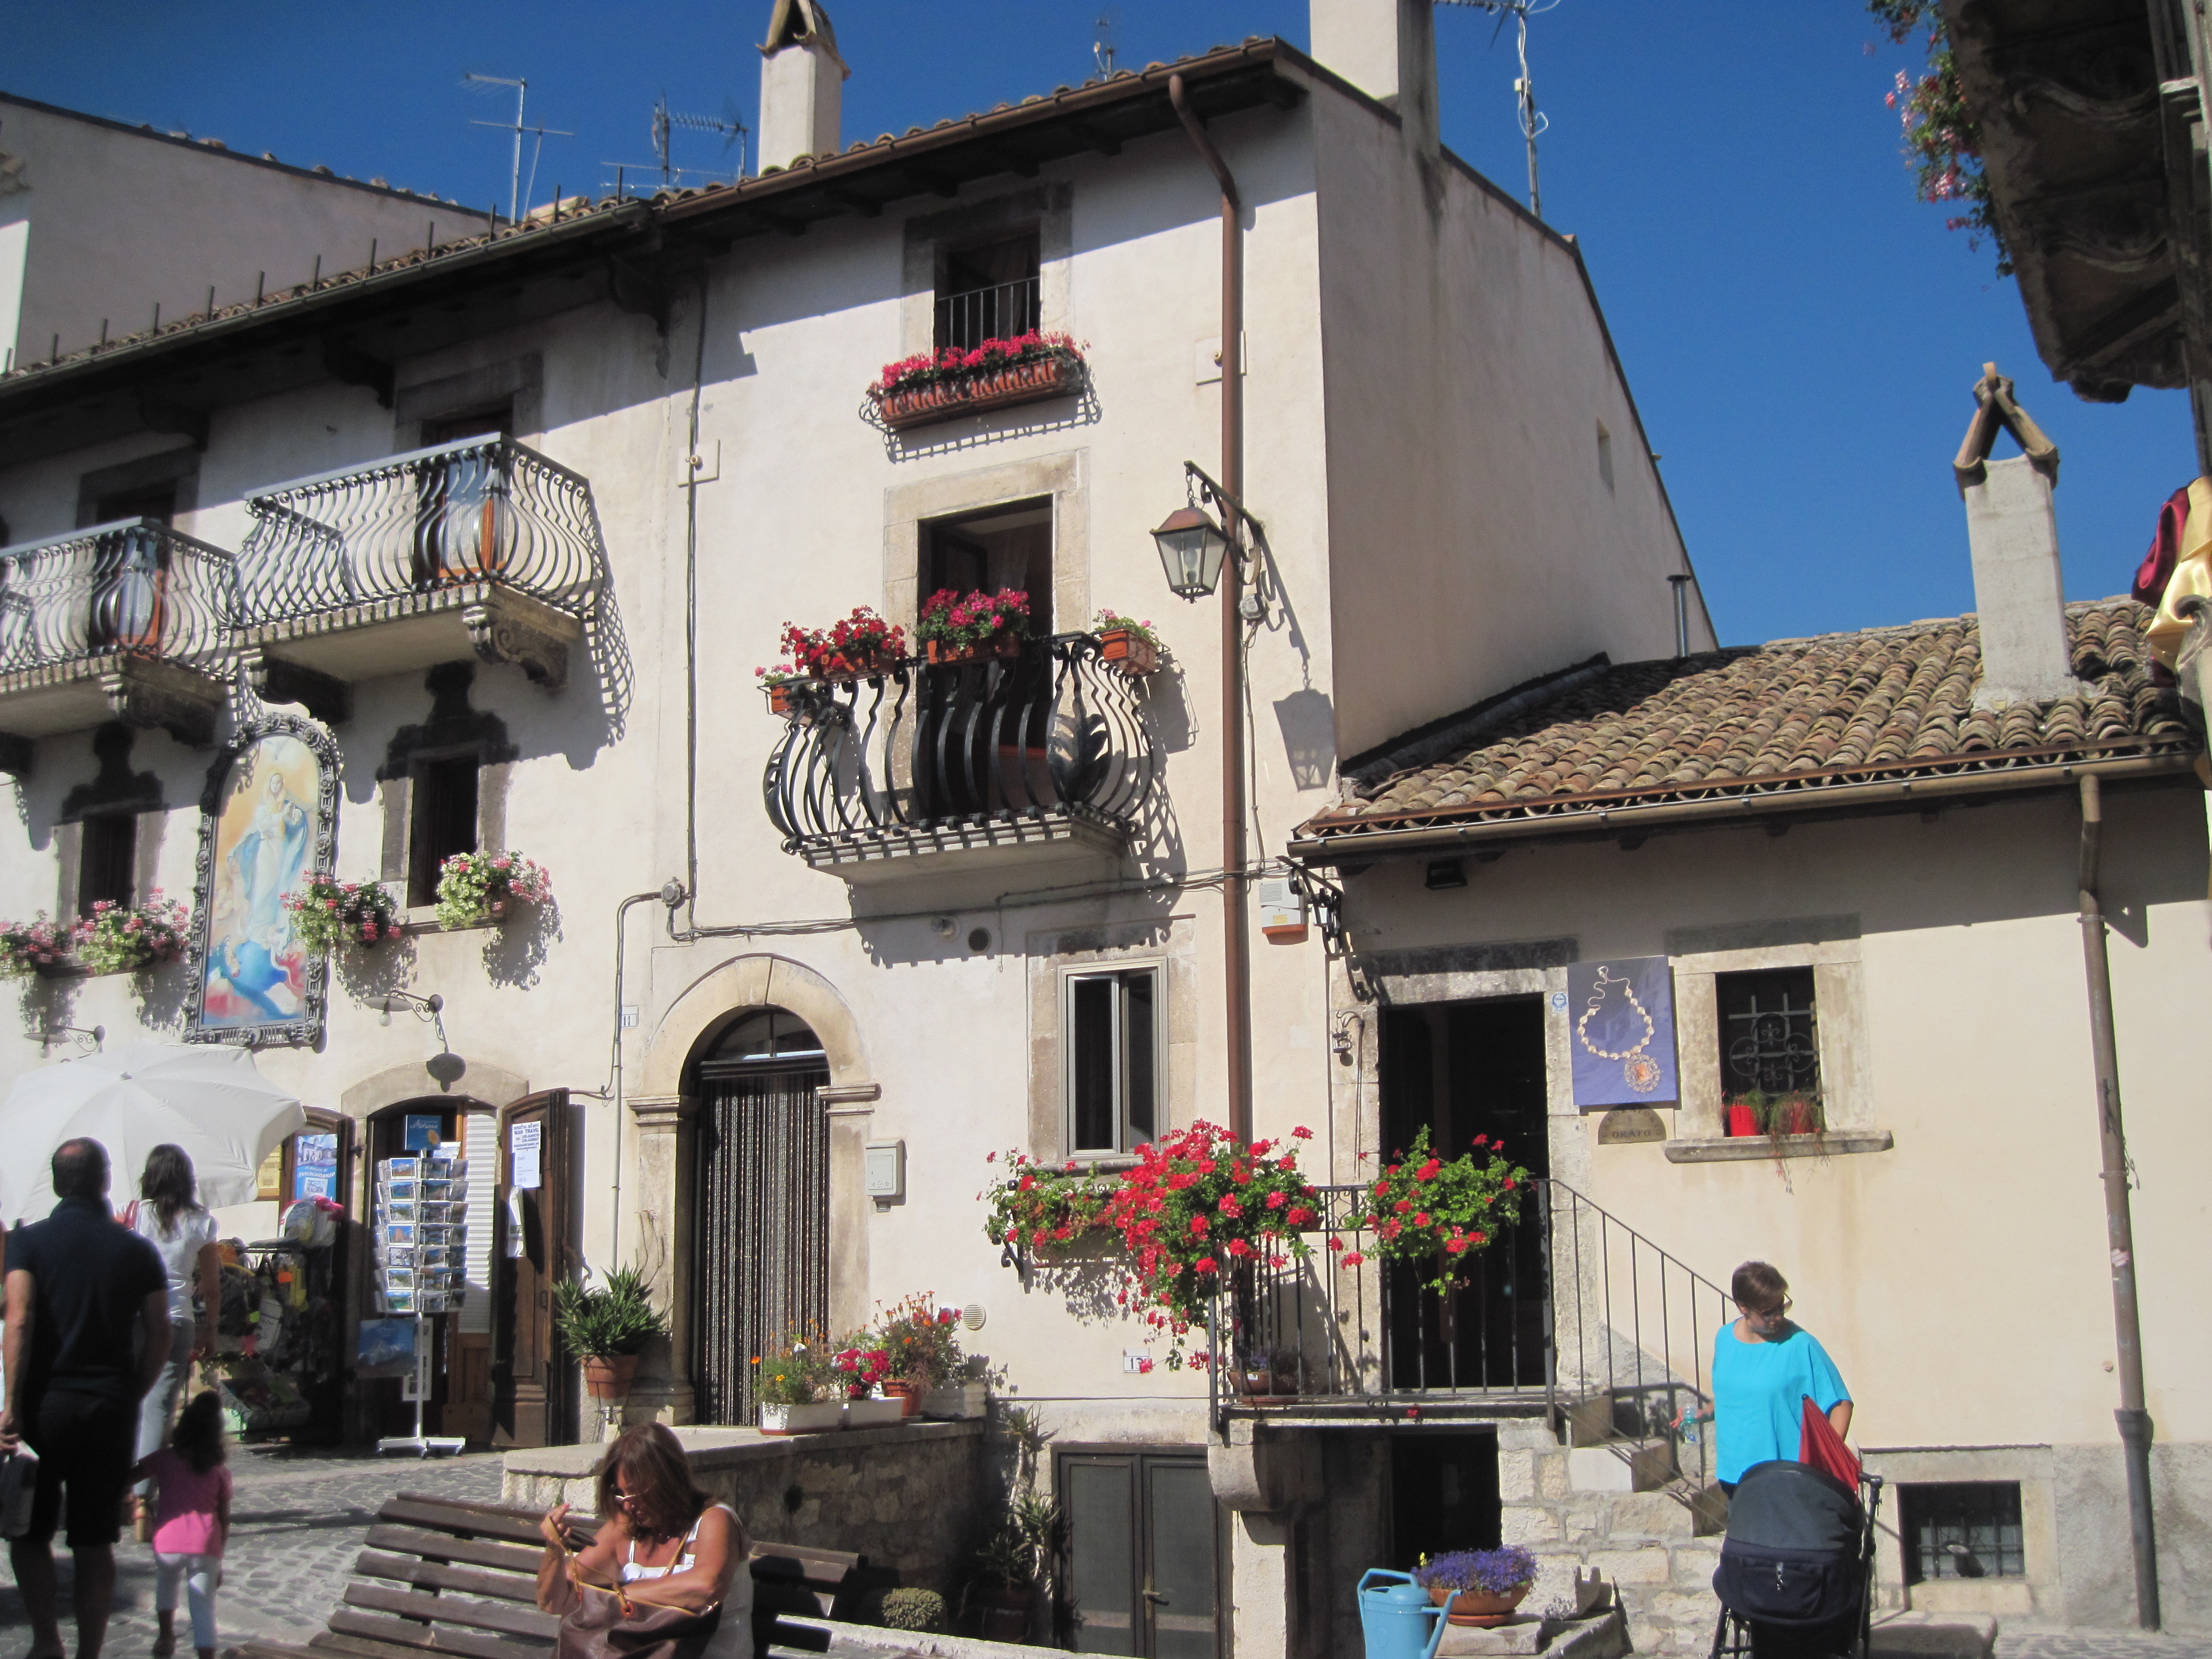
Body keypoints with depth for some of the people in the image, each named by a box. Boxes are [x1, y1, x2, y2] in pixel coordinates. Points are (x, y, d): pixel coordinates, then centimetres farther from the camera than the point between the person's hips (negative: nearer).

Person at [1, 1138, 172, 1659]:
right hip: (111, 1409, 2)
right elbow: (160, 1336, 1)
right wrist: (131, 1397, 11)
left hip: (45, 1402, -2)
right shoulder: (138, 1250, 4)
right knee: (95, 1542, 8)